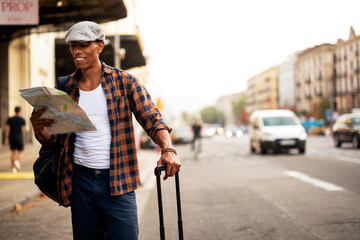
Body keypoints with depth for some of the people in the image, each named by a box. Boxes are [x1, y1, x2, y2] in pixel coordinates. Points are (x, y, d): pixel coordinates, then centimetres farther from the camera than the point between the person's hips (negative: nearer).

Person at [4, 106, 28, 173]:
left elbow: (7, 129, -4)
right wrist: (26, 128, 18)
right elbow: (25, 129, -7)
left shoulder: (10, 119, 1)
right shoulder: (22, 119, -7)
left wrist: (6, 139, -3)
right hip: (19, 138, -3)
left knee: (13, 152, 11)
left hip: (11, 138, 3)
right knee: (21, 152, 7)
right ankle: (17, 162, -23)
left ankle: (14, 168, 8)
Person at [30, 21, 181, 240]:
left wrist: (168, 149, -24)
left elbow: (153, 119, -5)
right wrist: (38, 127, -12)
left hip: (118, 182, -3)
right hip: (81, 179, 3)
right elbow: (52, 138, 11)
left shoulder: (125, 82, -1)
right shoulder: (65, 89, 8)